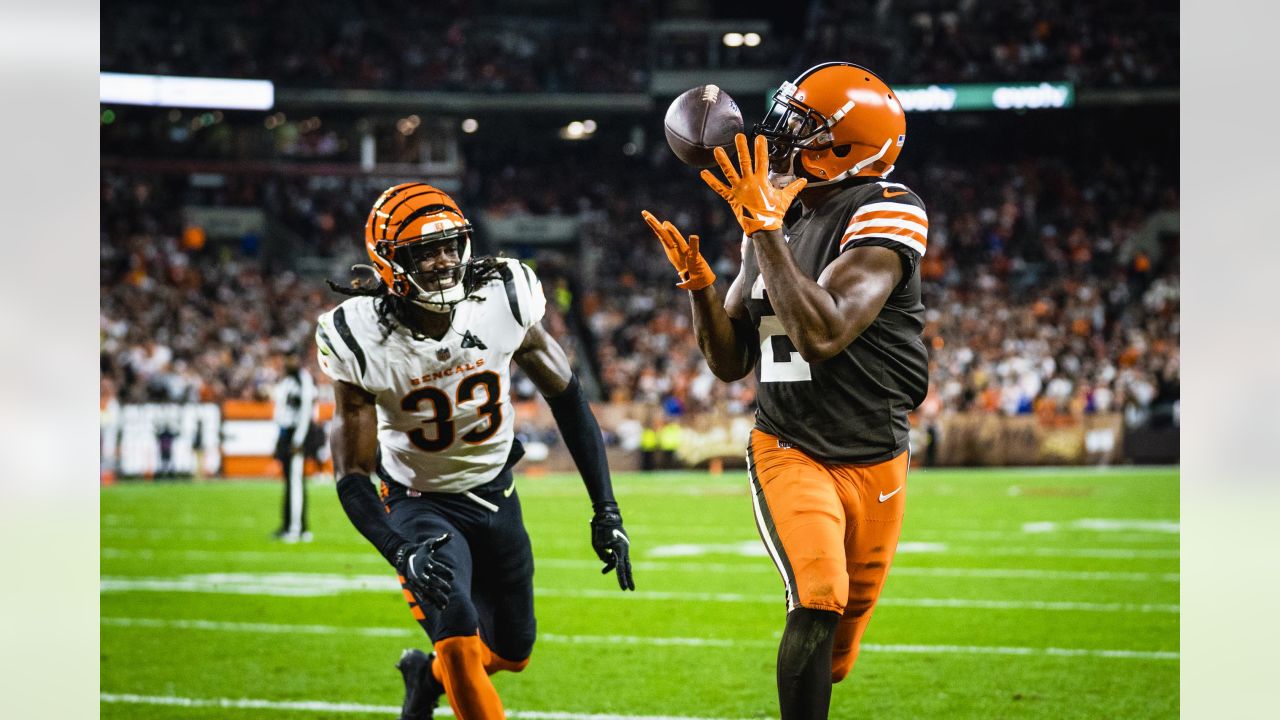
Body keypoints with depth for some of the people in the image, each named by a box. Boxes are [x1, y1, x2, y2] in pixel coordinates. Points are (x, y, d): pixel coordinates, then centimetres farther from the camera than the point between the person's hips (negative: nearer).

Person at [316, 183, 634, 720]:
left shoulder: (503, 300, -19)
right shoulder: (363, 341, -24)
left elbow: (566, 398, -5)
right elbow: (352, 477, -19)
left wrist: (606, 510, -6)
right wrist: (403, 556, -35)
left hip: (495, 494, 4)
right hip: (421, 503, -4)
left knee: (511, 653, 15)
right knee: (457, 631, -26)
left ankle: (428, 673, 47)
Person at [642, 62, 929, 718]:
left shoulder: (886, 216, -15)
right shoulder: (776, 221, 4)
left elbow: (822, 335, -29)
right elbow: (731, 362, 8)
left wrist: (764, 232, -28)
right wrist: (698, 283, -9)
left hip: (874, 461, -2)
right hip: (790, 451, 2)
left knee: (833, 654, 11)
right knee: (818, 602, -23)